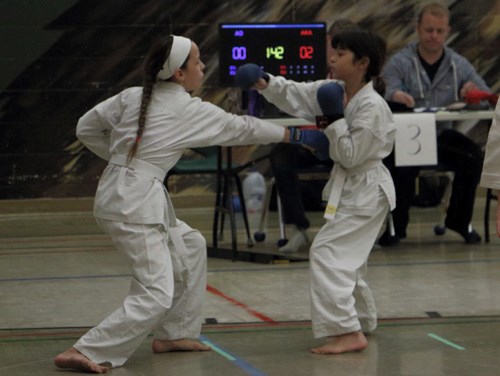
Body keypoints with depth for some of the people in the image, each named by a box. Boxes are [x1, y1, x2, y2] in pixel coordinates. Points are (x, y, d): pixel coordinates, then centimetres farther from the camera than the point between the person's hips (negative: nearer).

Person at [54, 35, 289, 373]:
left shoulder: (132, 97, 8)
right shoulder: (189, 111, -7)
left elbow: (86, 129, 12)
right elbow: (240, 129, 6)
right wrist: (286, 133, 21)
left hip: (118, 191, 9)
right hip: (136, 203, -9)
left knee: (190, 246, 26)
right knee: (155, 297, -9)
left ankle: (173, 334, 33)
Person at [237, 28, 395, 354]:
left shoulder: (372, 106, -23)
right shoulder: (335, 91, 2)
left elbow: (351, 156, -23)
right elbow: (297, 95, 1)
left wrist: (335, 119, -23)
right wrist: (266, 83, -14)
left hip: (366, 192, -10)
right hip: (352, 188, 10)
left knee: (328, 252, -17)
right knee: (348, 258, 22)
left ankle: (348, 332, -19)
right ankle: (362, 319, 40)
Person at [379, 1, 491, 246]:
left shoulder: (459, 65, 10)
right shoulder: (399, 63, 1)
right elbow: (386, 95, -13)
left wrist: (473, 92, -17)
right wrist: (396, 96, -39)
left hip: (441, 135, 3)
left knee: (474, 157, -24)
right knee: (402, 166, -34)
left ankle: (459, 221, -3)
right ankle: (396, 226, -10)